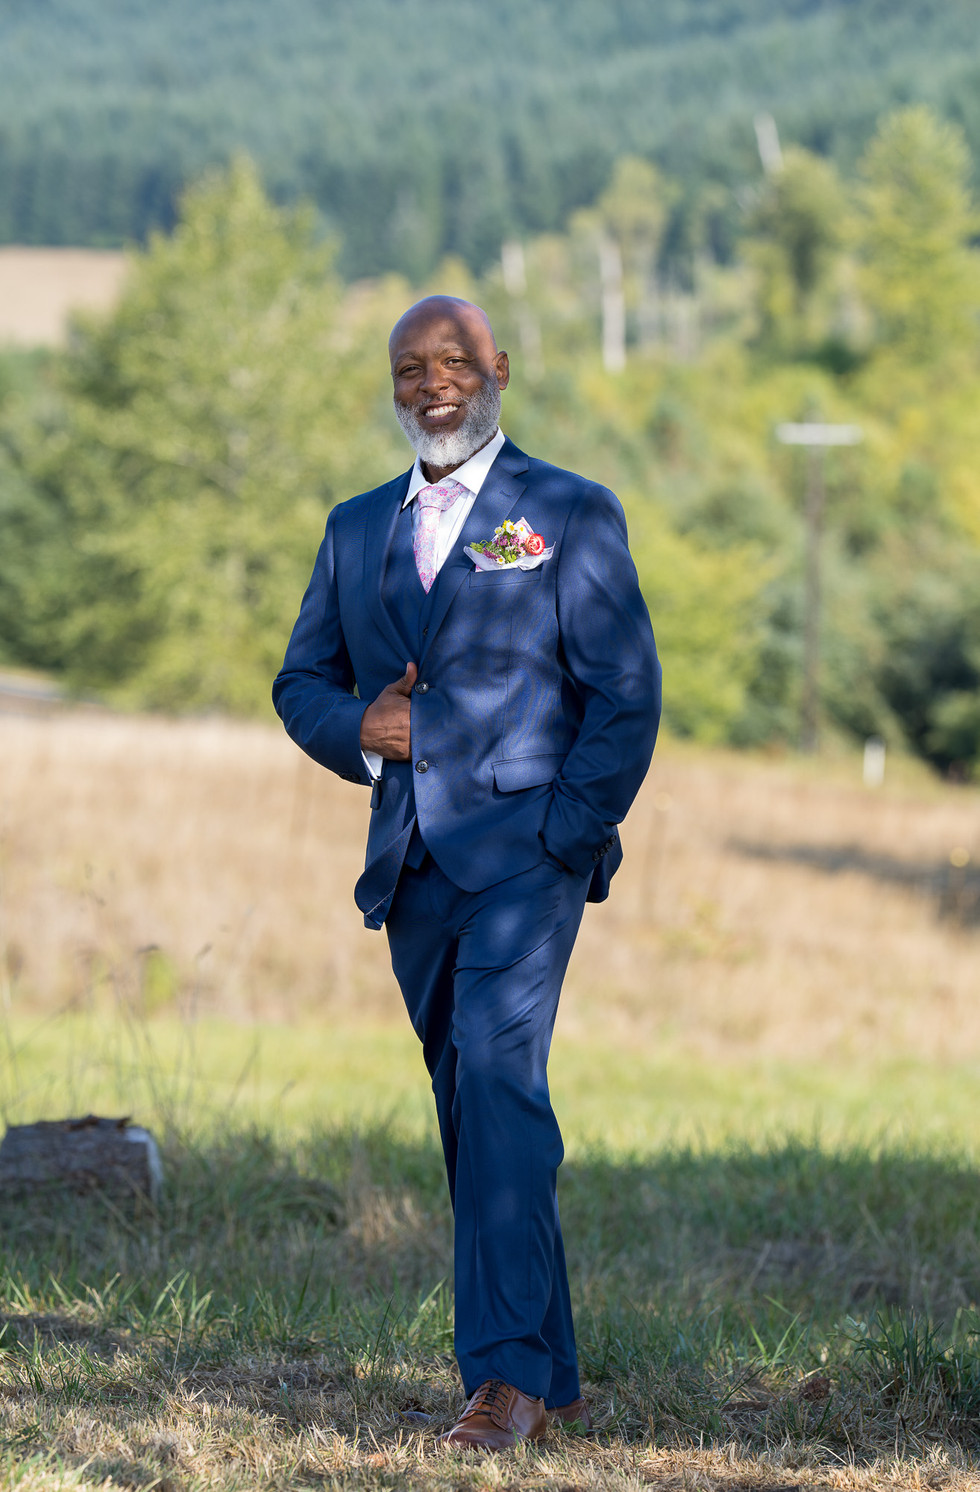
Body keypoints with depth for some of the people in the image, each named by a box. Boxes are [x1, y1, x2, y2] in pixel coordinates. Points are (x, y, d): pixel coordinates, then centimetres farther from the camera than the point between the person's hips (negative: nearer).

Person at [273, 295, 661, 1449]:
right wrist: (359, 729, -4)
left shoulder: (571, 513, 3)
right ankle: (551, 1376, 15)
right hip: (413, 865, 6)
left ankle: (507, 1372, -25)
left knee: (497, 1075, -21)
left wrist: (569, 832, -12)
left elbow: (625, 692, -2)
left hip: (526, 847, -6)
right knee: (474, 1114, 7)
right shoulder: (357, 528, 18)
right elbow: (302, 680, 19)